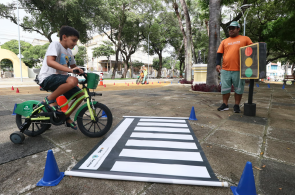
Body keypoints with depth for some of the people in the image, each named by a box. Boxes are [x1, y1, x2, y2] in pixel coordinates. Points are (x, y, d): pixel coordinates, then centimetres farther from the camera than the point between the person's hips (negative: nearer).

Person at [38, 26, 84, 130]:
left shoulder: (68, 52, 17)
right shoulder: (55, 44, -8)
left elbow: (73, 66, 25)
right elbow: (50, 62, -24)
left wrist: (80, 71, 3)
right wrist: (70, 70, -34)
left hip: (59, 78, 8)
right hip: (48, 78, -8)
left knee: (80, 94, 0)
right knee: (73, 81, -35)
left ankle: (67, 117, 16)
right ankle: (50, 100, -14)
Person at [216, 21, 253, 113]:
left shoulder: (245, 39, 9)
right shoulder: (224, 41, 15)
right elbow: (219, 53, 9)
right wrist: (218, 64, -6)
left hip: (239, 70, -2)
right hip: (225, 69, 2)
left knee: (239, 88, 5)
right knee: (225, 88, 5)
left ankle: (236, 105, 18)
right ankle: (225, 104, 18)